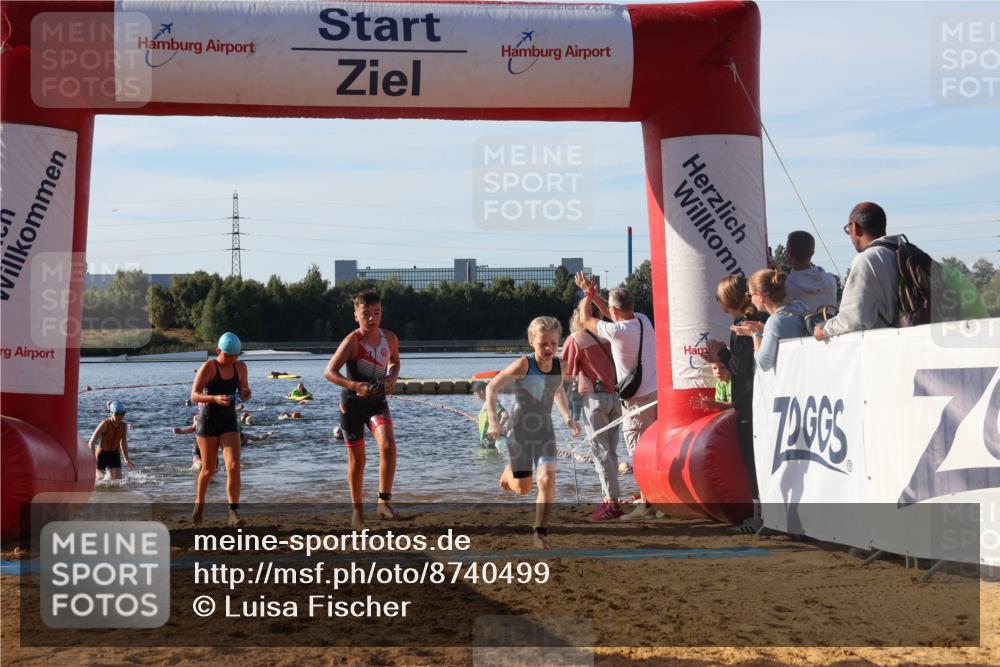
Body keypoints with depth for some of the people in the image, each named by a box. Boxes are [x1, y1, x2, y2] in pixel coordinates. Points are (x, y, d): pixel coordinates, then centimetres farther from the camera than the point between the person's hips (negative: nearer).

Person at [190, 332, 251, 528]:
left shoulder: (240, 367, 3)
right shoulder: (208, 367, -11)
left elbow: (245, 393, 15)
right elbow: (194, 395, -16)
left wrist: (245, 394, -10)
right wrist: (214, 398, -34)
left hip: (229, 423, 3)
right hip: (208, 422, -3)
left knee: (233, 466, -15)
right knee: (208, 469, 7)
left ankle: (233, 513, -15)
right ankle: (199, 504, 34)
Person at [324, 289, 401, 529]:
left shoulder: (390, 338, -3)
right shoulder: (352, 341, -17)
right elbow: (329, 372, -19)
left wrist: (392, 377, -4)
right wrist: (356, 386, -31)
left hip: (378, 401, 3)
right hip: (352, 402, -3)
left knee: (388, 445, -23)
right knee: (357, 459, 6)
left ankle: (384, 502, -16)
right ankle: (358, 510, 24)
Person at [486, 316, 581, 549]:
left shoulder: (559, 366, -4)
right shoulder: (523, 365, -19)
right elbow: (491, 388, -14)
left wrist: (567, 417, 8)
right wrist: (493, 420, -20)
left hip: (545, 431, 3)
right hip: (520, 432, -3)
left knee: (547, 479, -17)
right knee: (523, 488, 7)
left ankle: (540, 531, -5)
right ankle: (508, 474, 45)